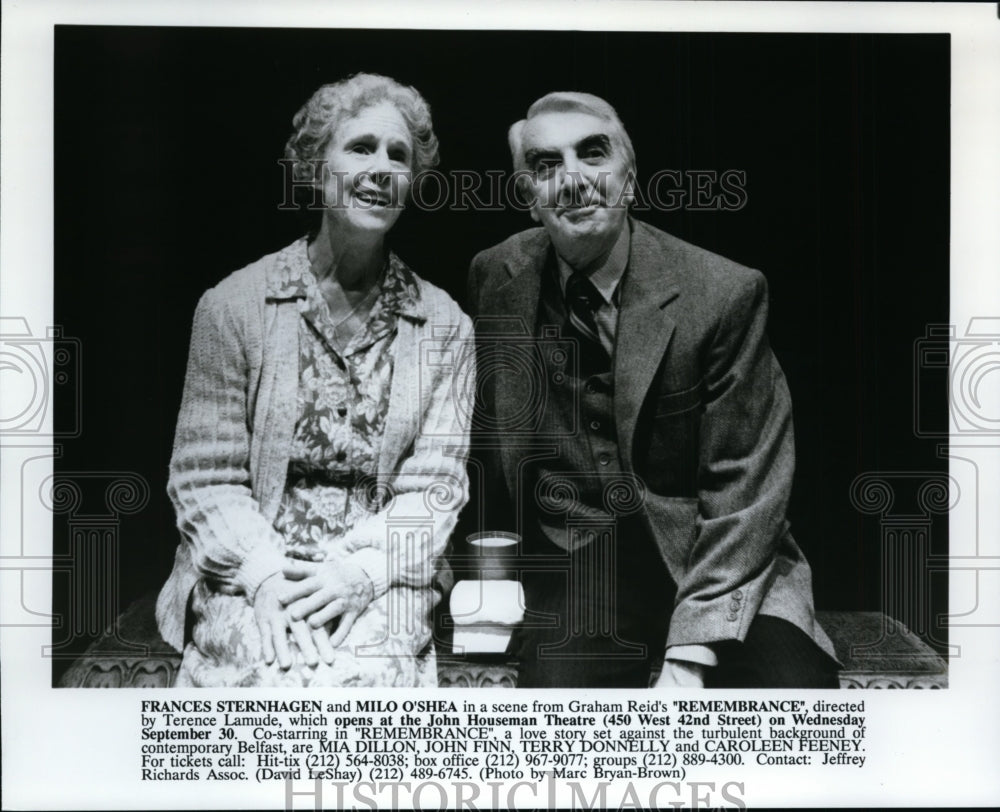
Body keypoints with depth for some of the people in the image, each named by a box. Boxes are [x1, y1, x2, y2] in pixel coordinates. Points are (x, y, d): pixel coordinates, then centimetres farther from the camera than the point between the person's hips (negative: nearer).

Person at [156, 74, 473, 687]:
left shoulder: (444, 327, 6)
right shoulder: (234, 305, 2)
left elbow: (433, 485, 1)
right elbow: (204, 475, 1)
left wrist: (360, 572, -16)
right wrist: (265, 573, -15)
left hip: (379, 586, 1)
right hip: (248, 587, 0)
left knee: (363, 676, -28)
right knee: (273, 675, -29)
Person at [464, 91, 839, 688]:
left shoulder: (725, 293, -8)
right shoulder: (495, 278, 3)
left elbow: (747, 485, -9)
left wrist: (688, 659, -17)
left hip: (720, 572, -2)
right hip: (573, 569, 2)